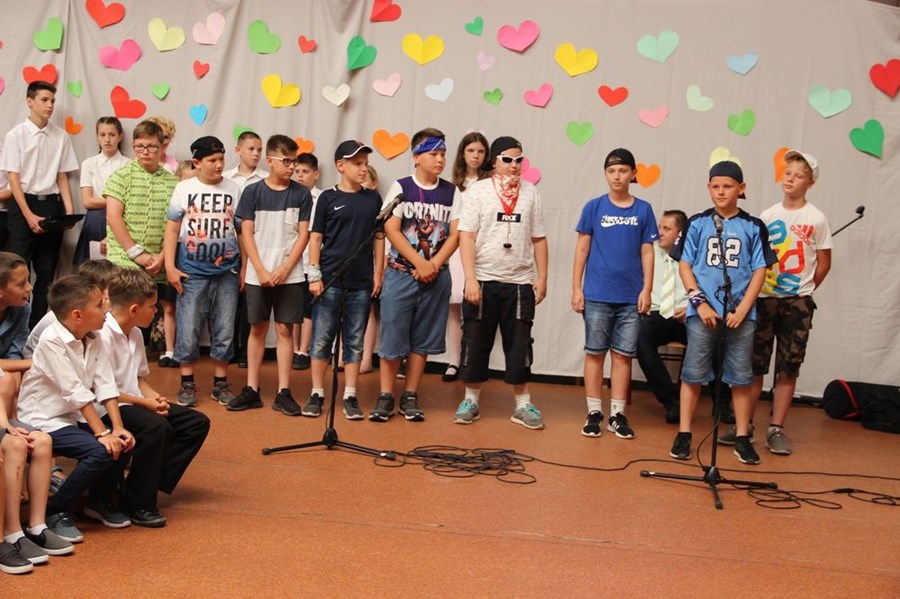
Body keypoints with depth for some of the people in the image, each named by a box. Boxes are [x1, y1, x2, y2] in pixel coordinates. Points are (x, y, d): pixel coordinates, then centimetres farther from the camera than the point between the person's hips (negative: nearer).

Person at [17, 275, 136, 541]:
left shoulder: (94, 340, 2)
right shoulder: (52, 340, -21)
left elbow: (106, 386, -3)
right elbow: (76, 393, -24)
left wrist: (118, 428, -14)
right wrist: (102, 433, -25)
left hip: (73, 418, 8)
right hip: (42, 421, -8)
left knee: (124, 441, -9)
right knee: (101, 451, -25)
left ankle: (100, 500, 15)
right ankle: (54, 511, -8)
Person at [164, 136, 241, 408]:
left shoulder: (233, 189, 4)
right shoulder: (184, 188, 2)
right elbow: (172, 229, 3)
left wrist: (245, 268, 5)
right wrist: (170, 266, -4)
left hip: (226, 270, 1)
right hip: (192, 270, -1)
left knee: (224, 330, 6)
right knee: (188, 329, 1)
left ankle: (220, 383, 18)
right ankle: (187, 384, 14)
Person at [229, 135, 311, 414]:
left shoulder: (301, 193, 2)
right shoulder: (253, 192, 0)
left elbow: (303, 235, 0)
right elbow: (247, 234, -1)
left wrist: (284, 270, -9)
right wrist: (261, 271, -9)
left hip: (290, 275, 0)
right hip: (258, 274, 0)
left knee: (284, 329, 3)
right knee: (257, 329, 8)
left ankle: (283, 393, 7)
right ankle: (251, 389, 15)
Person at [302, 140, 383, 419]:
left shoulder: (373, 198, 8)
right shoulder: (328, 198, 1)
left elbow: (379, 238, 11)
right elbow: (316, 238, 1)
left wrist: (378, 274, 5)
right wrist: (314, 276, -5)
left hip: (361, 283, 2)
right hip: (330, 280, -2)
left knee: (355, 341, 6)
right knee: (321, 338, 2)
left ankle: (350, 396, 13)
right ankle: (317, 394, 12)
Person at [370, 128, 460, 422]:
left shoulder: (451, 192, 6)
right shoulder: (401, 187, -2)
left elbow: (455, 235, 1)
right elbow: (391, 229, -9)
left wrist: (433, 265, -13)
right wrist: (419, 263, -16)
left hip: (436, 276, 3)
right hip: (401, 273, -2)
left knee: (423, 340, 7)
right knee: (392, 336, -2)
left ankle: (410, 397, 16)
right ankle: (385, 397, 8)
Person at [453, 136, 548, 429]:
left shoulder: (530, 192, 7)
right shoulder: (478, 190, 0)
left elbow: (538, 239, 10)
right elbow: (466, 236, -5)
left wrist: (542, 277, 5)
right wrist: (470, 279, -12)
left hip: (520, 282, 2)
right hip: (483, 281, -2)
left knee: (519, 344, 5)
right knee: (476, 342, 5)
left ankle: (523, 404, 14)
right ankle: (471, 400, 18)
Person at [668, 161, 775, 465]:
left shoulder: (753, 227, 4)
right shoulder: (697, 223, 4)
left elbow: (759, 270, 3)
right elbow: (684, 265, 3)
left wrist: (743, 309, -8)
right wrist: (700, 303, -8)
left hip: (740, 314, 1)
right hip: (703, 312, 0)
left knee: (741, 377, 6)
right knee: (693, 374, 3)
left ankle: (742, 438, 15)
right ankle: (684, 435, 11)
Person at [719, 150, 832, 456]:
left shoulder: (816, 219, -2)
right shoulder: (767, 216, 5)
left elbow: (824, 262, 4)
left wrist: (803, 291, 4)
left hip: (797, 304, -2)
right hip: (763, 299, 2)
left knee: (788, 369, 3)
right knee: (753, 365, 5)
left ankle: (776, 429, 9)